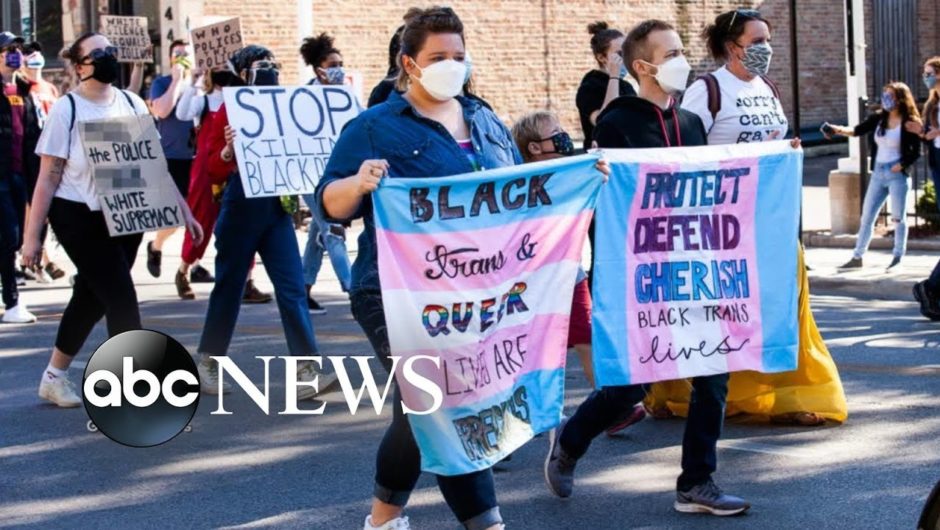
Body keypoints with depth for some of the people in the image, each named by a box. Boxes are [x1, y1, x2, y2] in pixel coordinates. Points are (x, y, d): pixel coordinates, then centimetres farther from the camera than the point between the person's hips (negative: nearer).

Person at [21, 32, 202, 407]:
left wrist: (183, 210, 7)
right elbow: (48, 177, -7)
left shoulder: (131, 104, 5)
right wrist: (32, 236, -8)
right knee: (121, 298, -11)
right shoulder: (66, 110, -8)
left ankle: (54, 377, 30)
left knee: (91, 298, 14)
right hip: (80, 218, -5)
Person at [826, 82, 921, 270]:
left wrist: (901, 165, -18)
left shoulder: (910, 123, -8)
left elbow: (916, 152, -5)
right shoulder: (878, 118, 4)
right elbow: (858, 130, -4)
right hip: (878, 173, 5)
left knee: (898, 218, 1)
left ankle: (898, 257, 13)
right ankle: (857, 257, 14)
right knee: (867, 216, 7)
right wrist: (842, 130, -23)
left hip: (898, 174, -5)